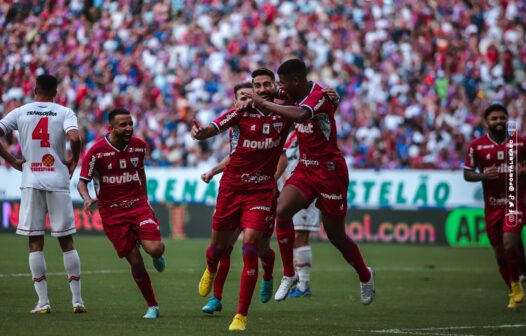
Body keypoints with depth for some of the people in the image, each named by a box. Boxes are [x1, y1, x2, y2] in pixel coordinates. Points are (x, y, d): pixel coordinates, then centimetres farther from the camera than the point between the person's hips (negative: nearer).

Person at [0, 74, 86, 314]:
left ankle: (43, 302, 0)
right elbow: (74, 138, -18)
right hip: (58, 180, 0)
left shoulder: (20, 113, 5)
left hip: (31, 182, 0)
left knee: (35, 242, 4)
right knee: (66, 241, 7)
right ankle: (77, 299, 6)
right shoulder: (64, 113, 0)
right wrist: (73, 161, -1)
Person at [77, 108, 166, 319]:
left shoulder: (139, 146, 1)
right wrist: (87, 199, -28)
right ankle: (152, 306, 12)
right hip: (112, 212, -2)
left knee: (154, 249, -21)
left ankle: (158, 255, 18)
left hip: (138, 205, 2)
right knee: (135, 261, -4)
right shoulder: (97, 151, -12)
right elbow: (82, 182, -8)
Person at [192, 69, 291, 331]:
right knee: (219, 244, 10)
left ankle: (242, 315, -5)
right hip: (231, 187, 0)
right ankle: (210, 270, 51)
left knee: (252, 244, -15)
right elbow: (213, 129, -20)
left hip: (263, 189, 0)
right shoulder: (240, 113, -6)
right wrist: (200, 132, -43)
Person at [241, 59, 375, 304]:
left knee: (335, 235, 3)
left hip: (330, 170, -7)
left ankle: (365, 275, 30)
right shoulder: (295, 97, 5)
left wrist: (264, 104, -36)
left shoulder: (320, 95, -21)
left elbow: (301, 115, -42)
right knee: (282, 210, -19)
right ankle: (289, 274, -9)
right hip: (305, 168, 7)